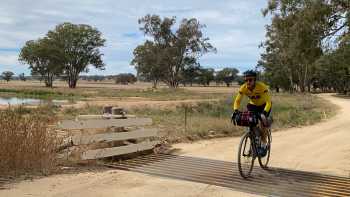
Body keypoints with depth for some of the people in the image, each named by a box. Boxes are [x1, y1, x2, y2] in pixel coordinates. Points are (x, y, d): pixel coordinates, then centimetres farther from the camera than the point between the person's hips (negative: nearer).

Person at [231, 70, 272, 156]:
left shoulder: (262, 86, -34)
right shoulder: (243, 88, -24)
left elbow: (268, 102, -37)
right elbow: (237, 101, -21)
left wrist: (264, 112, -53)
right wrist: (235, 111, -40)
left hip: (264, 105, -3)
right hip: (253, 105, 3)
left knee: (264, 122, -21)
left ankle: (263, 146, -5)